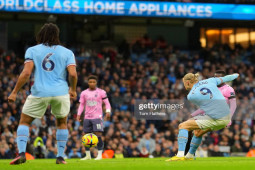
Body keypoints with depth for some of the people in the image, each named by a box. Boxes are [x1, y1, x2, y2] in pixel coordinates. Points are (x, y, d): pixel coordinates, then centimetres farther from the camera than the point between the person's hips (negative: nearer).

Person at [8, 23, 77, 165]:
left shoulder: (32, 50, 6)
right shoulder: (67, 52, 8)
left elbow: (26, 73, -5)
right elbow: (73, 74, -3)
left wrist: (14, 92, 0)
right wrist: (73, 89, 15)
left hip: (39, 93, -1)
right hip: (61, 92, 1)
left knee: (24, 122, 14)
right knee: (62, 123, 25)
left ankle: (21, 153, -7)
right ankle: (60, 157, 18)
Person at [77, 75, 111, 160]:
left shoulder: (101, 92, 1)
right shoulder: (84, 93, 10)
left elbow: (107, 103, 3)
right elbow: (81, 105, 15)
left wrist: (108, 111, -14)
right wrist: (78, 114, 2)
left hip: (97, 117, -4)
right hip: (87, 117, 4)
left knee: (98, 136, -12)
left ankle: (99, 155, -8)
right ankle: (88, 155, 13)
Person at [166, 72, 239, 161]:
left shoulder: (190, 96, -1)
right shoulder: (210, 81, 10)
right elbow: (225, 78, 22)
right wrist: (235, 75, 43)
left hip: (214, 119, -7)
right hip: (226, 118, 7)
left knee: (183, 126, 2)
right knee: (198, 132, 30)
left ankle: (180, 155, -11)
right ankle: (190, 156, 43)